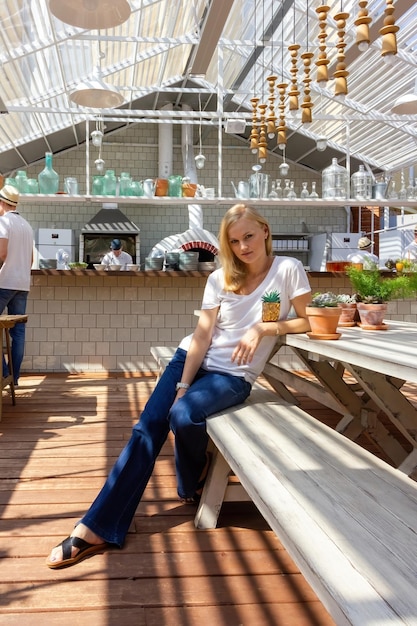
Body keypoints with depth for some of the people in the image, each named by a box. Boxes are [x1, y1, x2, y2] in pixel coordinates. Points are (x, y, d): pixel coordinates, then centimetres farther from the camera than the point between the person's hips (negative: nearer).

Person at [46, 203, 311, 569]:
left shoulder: (288, 270, -4)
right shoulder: (220, 279, 5)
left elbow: (309, 321, -4)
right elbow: (201, 336, -2)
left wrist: (263, 328, -17)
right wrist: (182, 386, -11)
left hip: (233, 374, -3)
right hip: (192, 359, 4)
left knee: (183, 415, -31)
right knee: (146, 430, -11)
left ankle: (193, 481, 4)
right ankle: (97, 527, -8)